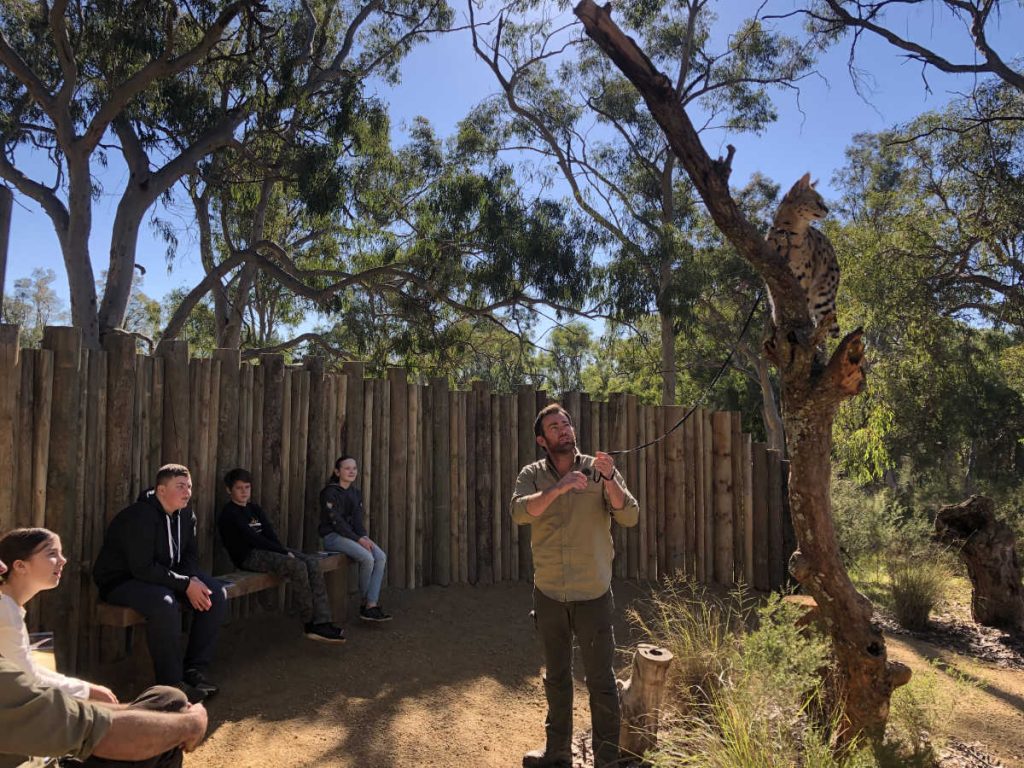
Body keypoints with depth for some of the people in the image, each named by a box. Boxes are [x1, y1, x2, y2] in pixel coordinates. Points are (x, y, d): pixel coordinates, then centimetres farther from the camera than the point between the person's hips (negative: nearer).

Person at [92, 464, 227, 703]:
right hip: (121, 580, -8)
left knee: (217, 595, -9)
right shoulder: (139, 516, -24)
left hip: (165, 576, 8)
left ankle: (194, 670, 0)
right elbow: (143, 569, -30)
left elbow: (190, 556, 8)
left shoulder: (186, 515, 2)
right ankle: (171, 683, -21)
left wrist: (193, 580, -15)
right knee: (165, 604, -37)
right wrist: (186, 585, -29)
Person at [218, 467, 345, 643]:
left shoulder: (254, 508, 19)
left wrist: (284, 550, -11)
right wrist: (284, 552, -17)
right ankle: (310, 623, -12)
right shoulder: (229, 513, -6)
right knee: (298, 566, -28)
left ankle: (322, 622, -20)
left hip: (265, 549, 8)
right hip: (248, 556, -8)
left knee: (313, 562, -13)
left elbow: (269, 533, 8)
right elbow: (253, 538, -15)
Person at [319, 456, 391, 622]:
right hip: (332, 536, -7)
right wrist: (358, 539, -19)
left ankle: (371, 606, -21)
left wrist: (365, 537, -11)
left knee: (381, 557, -19)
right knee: (367, 558, -28)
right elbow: (336, 522, -15)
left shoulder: (356, 493, 13)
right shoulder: (330, 492, -9)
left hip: (352, 535, 7)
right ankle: (366, 601, -6)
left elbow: (357, 521, 9)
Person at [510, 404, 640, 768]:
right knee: (556, 678, 18)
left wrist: (609, 481, -29)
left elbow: (630, 517, -14)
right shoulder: (532, 474, -3)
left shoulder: (599, 470, -5)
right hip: (549, 594, 2)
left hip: (593, 594, -2)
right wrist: (558, 488, -35)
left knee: (601, 681, 5)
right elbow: (520, 512, -22)